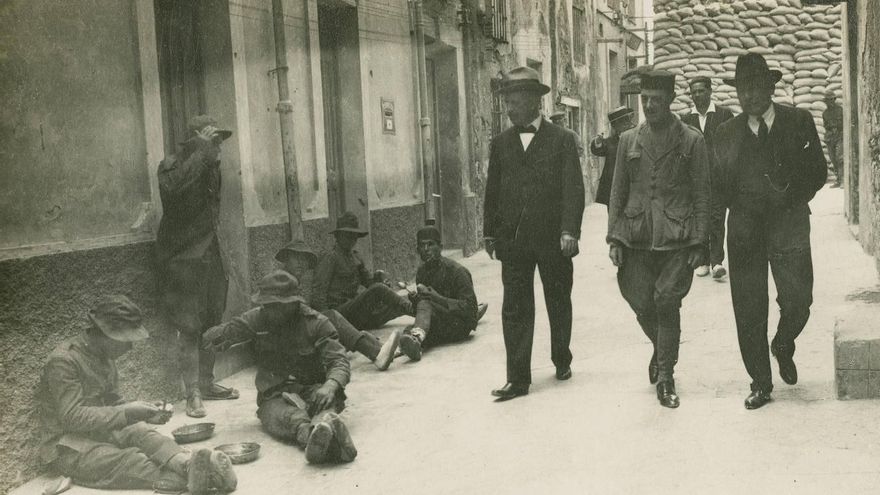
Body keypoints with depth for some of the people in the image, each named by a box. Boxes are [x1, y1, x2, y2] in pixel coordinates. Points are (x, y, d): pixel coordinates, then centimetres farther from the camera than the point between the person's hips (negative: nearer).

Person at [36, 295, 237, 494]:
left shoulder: (105, 356, 9)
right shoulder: (63, 361, -18)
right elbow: (71, 417, -23)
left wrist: (145, 412, -5)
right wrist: (126, 412, -27)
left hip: (101, 430, 6)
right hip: (67, 448, -6)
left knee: (142, 434, -26)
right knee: (129, 460, -32)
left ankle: (188, 464, -52)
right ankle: (189, 478, -50)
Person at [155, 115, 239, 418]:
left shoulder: (211, 167, 12)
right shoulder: (171, 166, -8)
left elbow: (212, 208, 13)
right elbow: (175, 187, -32)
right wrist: (202, 149, -25)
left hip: (209, 256, 7)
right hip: (182, 259, -7)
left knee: (212, 324, 12)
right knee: (189, 328, -6)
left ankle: (206, 383, 25)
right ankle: (193, 395, 1)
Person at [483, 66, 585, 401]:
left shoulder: (562, 139, -1)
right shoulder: (501, 143, 10)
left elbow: (573, 188, -7)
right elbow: (492, 191, 13)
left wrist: (570, 230, -17)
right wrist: (490, 232, 9)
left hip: (552, 238, -2)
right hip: (512, 239, 2)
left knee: (558, 303, 12)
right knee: (515, 309, -1)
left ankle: (562, 360, 33)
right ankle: (518, 378, 3)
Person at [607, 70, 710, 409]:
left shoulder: (691, 141, 2)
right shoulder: (629, 141, 10)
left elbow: (701, 194, 2)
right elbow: (618, 192, 11)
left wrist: (699, 243, -4)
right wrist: (614, 238, 3)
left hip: (676, 239, -3)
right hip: (636, 238, 3)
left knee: (667, 303, -5)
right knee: (641, 303, 3)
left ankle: (666, 378, 8)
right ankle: (661, 349, 35)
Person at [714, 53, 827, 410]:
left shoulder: (799, 122, 5)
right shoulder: (726, 133, 9)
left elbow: (817, 173, 4)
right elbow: (720, 186, 11)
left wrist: (790, 198, -10)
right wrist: (743, 208, -6)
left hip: (789, 226, -1)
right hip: (745, 230, 1)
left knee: (797, 300, -7)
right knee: (748, 311, 1)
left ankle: (783, 346, 27)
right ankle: (761, 384, 14)